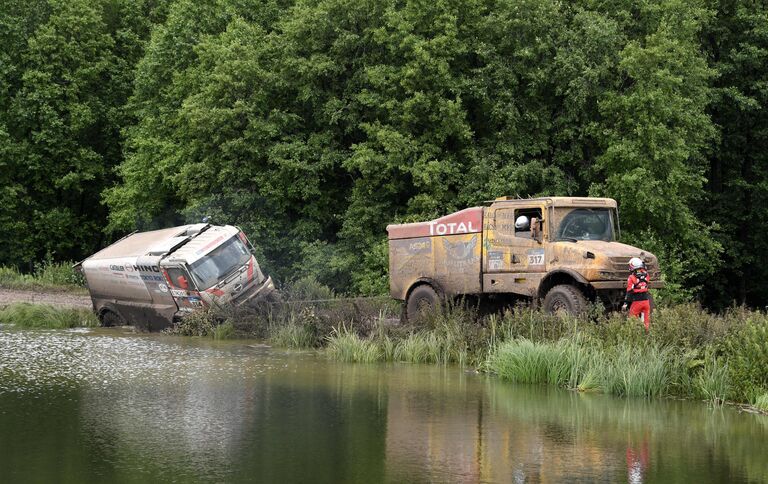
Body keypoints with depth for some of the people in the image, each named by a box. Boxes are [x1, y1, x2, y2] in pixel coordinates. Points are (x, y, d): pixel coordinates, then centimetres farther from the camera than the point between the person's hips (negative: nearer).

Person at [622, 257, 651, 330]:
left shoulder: (632, 277, -11)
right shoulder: (646, 275, 1)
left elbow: (629, 292, -13)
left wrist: (625, 303, -10)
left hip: (636, 301, -4)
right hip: (646, 300, 4)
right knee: (646, 320, 9)